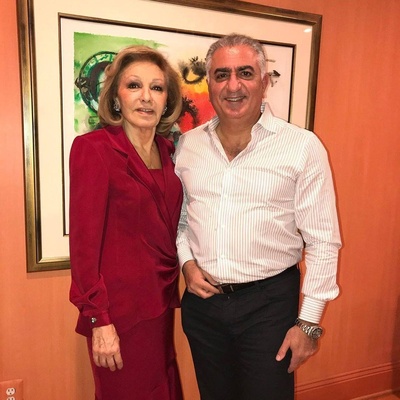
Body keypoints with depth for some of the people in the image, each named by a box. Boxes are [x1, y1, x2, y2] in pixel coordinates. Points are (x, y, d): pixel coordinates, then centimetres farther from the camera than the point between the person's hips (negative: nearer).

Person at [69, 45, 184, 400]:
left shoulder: (168, 151, 5)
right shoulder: (93, 147, -14)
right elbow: (84, 240, -16)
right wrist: (98, 320, -15)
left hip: (161, 302, 7)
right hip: (121, 308, -6)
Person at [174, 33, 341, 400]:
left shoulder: (303, 147, -11)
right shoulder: (187, 144, 1)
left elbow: (322, 242, -9)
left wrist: (310, 321, -8)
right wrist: (187, 262, -4)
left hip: (270, 302, -3)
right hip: (202, 299, 4)